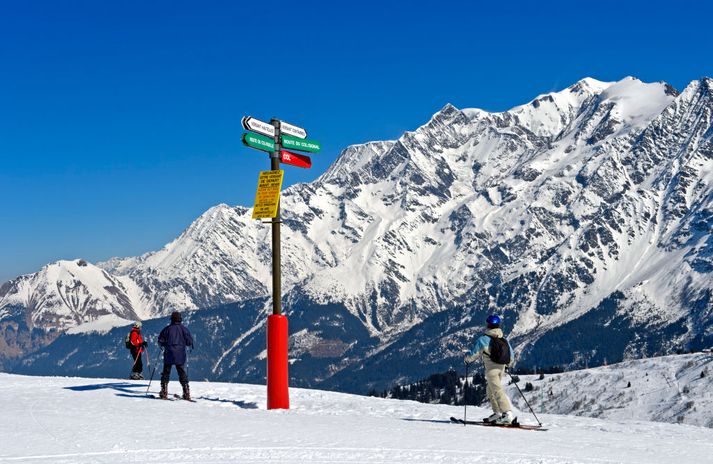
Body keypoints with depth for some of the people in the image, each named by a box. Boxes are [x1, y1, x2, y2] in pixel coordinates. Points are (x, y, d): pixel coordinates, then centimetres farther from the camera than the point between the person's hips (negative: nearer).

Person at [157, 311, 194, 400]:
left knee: (166, 373, 9)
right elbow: (189, 341, -4)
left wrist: (163, 345, 19)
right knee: (182, 373, 6)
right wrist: (190, 345, 17)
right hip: (180, 356, 0)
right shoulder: (183, 328, -2)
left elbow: (160, 341, -1)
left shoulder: (167, 329, -3)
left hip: (168, 355, 0)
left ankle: (164, 392, 6)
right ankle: (186, 393, 1)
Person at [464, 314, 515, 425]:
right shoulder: (504, 340, 11)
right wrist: (507, 363, 38)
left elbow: (474, 354, -7)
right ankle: (497, 413, 18)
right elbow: (511, 355, 18)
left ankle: (507, 414, -22)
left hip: (491, 368, -7)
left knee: (497, 390, -11)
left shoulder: (483, 339, -8)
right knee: (490, 389, 20)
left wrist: (467, 358, 14)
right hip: (501, 368, 7)